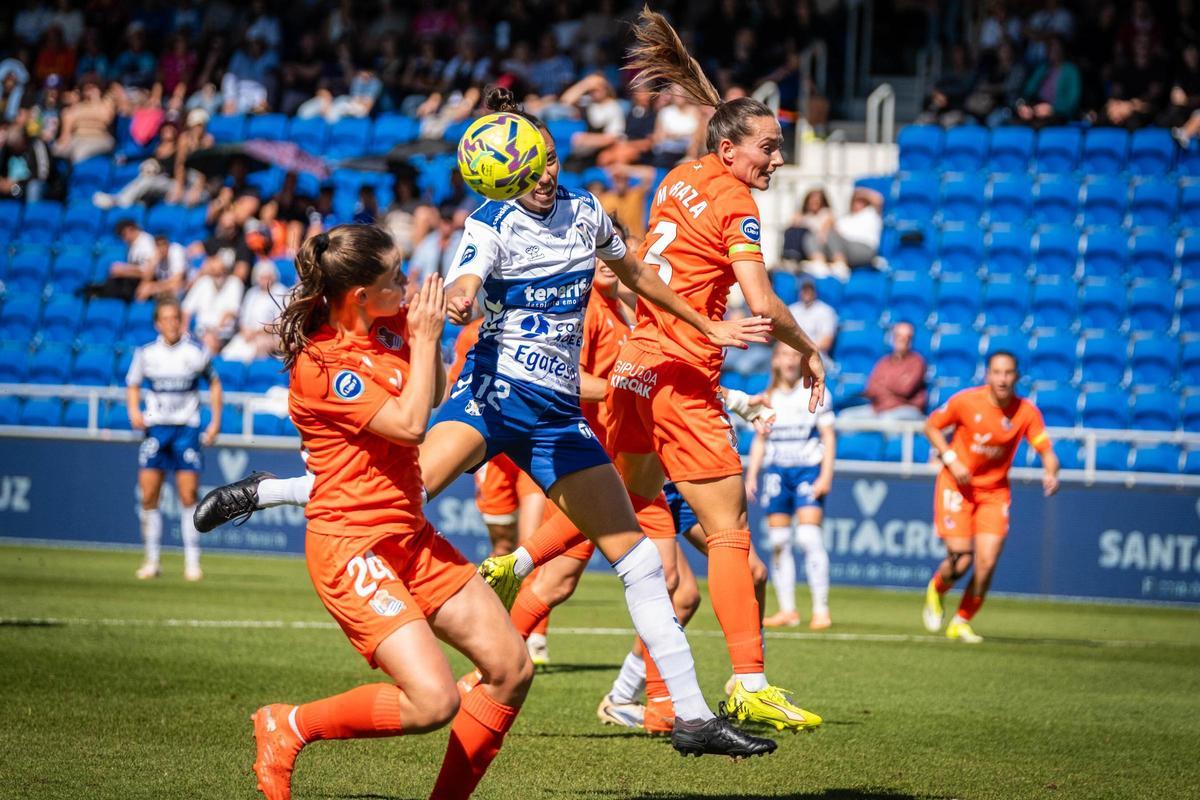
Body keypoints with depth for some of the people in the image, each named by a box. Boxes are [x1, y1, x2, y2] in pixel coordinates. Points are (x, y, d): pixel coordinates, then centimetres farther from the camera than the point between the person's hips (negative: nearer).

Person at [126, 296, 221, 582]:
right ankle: (152, 559, 5)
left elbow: (214, 383, 12)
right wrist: (134, 411, -5)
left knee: (188, 496, -7)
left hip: (187, 428, -1)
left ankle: (192, 561, 2)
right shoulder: (145, 354, 1)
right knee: (148, 495, -6)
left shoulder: (196, 353, -2)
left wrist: (216, 421, 5)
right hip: (155, 427, 1)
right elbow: (132, 385, 14)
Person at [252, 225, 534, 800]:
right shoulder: (320, 363, -17)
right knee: (433, 701, -21)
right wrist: (425, 336, -11)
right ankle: (289, 727, 1)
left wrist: (431, 331, 7)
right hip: (351, 543, -9)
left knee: (511, 670, 3)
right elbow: (409, 423, -21)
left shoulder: (390, 324, 6)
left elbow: (434, 395, 24)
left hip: (410, 535, 9)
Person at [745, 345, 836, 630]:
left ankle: (821, 609, -12)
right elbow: (760, 440, 18)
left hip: (808, 469, -4)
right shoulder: (768, 398, 12)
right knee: (778, 542, 1)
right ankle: (787, 609, 7)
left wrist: (826, 476, -8)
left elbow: (828, 436, 1)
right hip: (776, 472, 4)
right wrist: (751, 476, 9)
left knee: (809, 537, -15)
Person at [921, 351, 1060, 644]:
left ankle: (961, 622, 14)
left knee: (987, 563, -9)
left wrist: (1051, 473, -35)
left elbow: (1046, 450, -12)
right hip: (957, 486, -2)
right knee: (961, 561, -11)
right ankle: (935, 592, 26)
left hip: (995, 491, 2)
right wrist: (951, 459, -15)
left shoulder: (1027, 412, -9)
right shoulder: (965, 401, -14)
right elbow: (931, 426, -1)